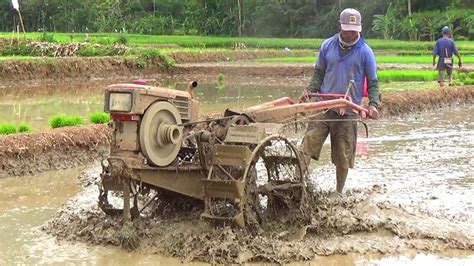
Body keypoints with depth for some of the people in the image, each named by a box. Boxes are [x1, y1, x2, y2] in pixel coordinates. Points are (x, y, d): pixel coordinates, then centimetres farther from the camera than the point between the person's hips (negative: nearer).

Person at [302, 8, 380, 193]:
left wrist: (373, 104, -13)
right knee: (307, 145, -12)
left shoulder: (365, 52, -1)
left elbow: (373, 82, 3)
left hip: (348, 112, -1)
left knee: (343, 157, 5)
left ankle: (338, 193, 22)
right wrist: (310, 90, -4)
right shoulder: (327, 46, 5)